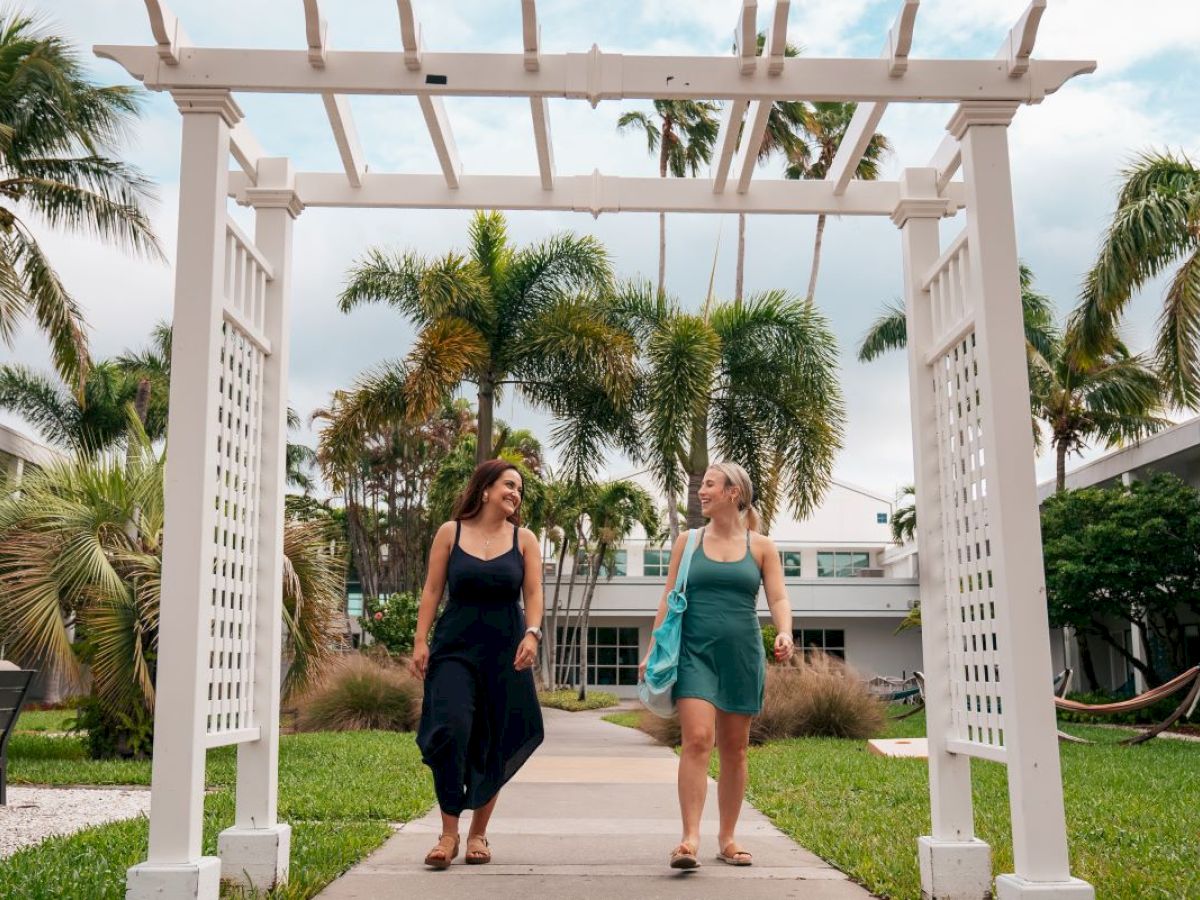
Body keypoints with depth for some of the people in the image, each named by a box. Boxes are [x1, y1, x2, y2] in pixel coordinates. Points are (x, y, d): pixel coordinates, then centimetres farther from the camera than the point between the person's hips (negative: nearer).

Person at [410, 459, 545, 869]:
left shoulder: (524, 539, 8)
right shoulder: (450, 532, 5)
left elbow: (533, 593, 2)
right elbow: (432, 590, 4)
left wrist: (532, 634, -15)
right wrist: (420, 641, -3)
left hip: (505, 651, 2)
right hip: (455, 648, -1)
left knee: (494, 744, 5)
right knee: (450, 729, -17)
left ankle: (478, 834, 19)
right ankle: (449, 834, -6)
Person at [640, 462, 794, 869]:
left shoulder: (761, 547, 7)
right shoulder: (688, 542, 8)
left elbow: (778, 598, 1)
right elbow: (669, 599, 8)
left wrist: (784, 633, -19)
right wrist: (653, 650, 1)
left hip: (742, 653, 1)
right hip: (695, 651, -1)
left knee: (734, 747, 8)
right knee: (697, 739, -15)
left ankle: (727, 837, 20)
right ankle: (690, 838, -16)